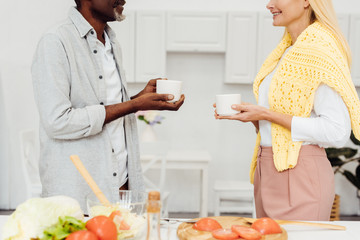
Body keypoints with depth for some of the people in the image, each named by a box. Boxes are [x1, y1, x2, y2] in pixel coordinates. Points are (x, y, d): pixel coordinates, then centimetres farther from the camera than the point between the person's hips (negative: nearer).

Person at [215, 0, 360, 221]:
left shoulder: (321, 52, -13)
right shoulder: (286, 52, 13)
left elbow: (337, 132, -20)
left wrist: (268, 115, -18)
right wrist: (249, 114, 2)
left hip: (300, 174, -8)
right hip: (268, 171, 8)